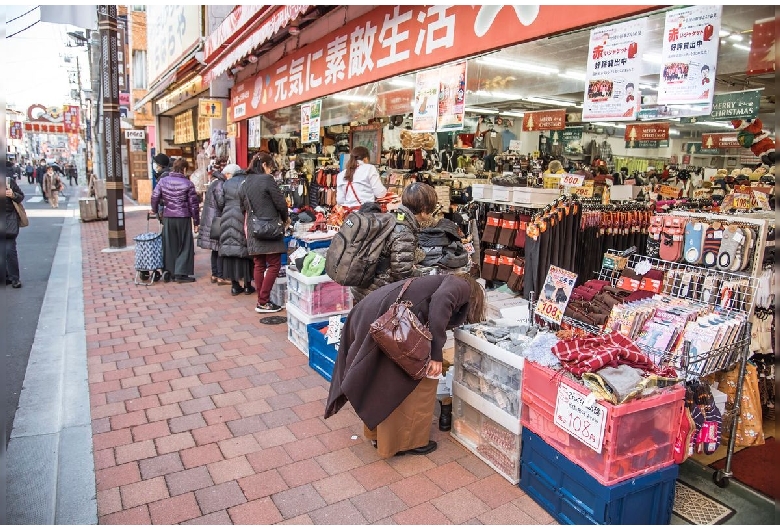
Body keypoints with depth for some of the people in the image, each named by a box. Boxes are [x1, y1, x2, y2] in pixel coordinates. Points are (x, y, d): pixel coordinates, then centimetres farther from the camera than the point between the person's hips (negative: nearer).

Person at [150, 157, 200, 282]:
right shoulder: (188, 184, -6)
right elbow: (193, 204, -5)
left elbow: (155, 196, 3)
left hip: (168, 217, 4)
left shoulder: (163, 181, 2)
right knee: (185, 246, 5)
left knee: (169, 245, 13)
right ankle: (180, 273, 2)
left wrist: (154, 210, 22)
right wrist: (196, 221, 3)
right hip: (183, 218, -3)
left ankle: (169, 271, 19)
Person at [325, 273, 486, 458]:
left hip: (369, 312, 9)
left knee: (385, 378, 26)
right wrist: (436, 354, -12)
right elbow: (440, 302, -14)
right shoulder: (462, 286, 11)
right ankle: (408, 441, 22)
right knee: (424, 378, 9)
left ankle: (378, 431, 42)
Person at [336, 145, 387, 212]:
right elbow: (380, 193, -5)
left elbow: (339, 200, 10)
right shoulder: (369, 168, 2)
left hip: (348, 211, 5)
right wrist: (385, 190, 16)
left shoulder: (341, 175, 14)